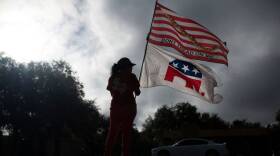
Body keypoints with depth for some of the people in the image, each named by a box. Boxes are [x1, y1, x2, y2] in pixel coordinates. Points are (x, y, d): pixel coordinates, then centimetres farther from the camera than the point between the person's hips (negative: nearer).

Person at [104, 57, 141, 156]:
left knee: (112, 132, 5)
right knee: (126, 132, -1)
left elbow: (111, 92, 13)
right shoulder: (131, 77, 0)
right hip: (128, 107, -3)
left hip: (115, 106, 3)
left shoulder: (113, 77, 10)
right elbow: (137, 93, 1)